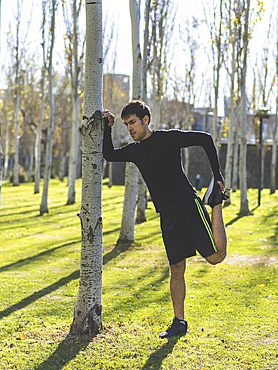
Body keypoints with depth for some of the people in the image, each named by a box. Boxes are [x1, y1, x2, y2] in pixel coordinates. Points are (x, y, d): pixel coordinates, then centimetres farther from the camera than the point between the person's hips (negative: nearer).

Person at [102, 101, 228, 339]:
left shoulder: (168, 138, -6)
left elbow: (205, 139, -5)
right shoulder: (135, 150, 12)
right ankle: (179, 322, 15)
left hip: (189, 205, -5)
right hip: (167, 216, 5)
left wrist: (217, 175, -6)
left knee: (215, 257, -14)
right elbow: (109, 155, 25)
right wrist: (107, 129, 11)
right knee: (176, 270, 5)